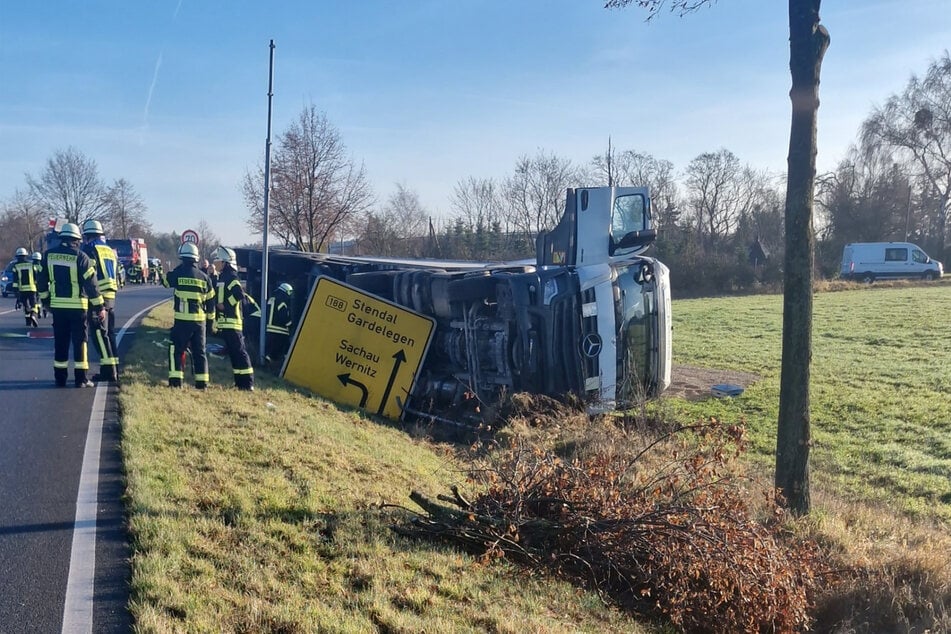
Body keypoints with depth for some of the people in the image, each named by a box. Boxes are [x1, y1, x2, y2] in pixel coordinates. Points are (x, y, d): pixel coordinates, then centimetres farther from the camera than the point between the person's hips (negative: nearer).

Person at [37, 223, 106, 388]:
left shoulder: (48, 255, 3)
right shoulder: (80, 257, -10)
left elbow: (41, 280, 10)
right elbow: (91, 283, -11)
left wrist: (45, 300, 24)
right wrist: (99, 307, -6)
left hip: (57, 306, 4)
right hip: (77, 306, -4)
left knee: (60, 342, 11)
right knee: (79, 341, 4)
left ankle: (60, 377, 15)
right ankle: (81, 378, 3)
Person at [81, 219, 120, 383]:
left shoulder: (89, 250, -6)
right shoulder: (111, 251, 17)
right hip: (111, 297, 8)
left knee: (99, 334, -6)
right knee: (110, 333, 13)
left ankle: (109, 371, -10)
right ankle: (114, 370, 14)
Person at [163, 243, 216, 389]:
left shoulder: (178, 273, -6)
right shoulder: (204, 277, 5)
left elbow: (166, 282, 17)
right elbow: (210, 300, 10)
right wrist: (211, 318, 21)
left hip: (182, 320, -3)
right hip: (199, 320, 3)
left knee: (176, 349, 4)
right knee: (199, 351, 10)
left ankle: (175, 380, -3)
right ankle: (202, 382, 10)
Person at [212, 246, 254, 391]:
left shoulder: (231, 277, -11)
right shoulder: (221, 278, 19)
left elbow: (240, 294, -25)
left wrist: (226, 305, -17)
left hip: (232, 322, -10)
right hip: (224, 322, 10)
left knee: (239, 351, -10)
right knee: (232, 352, 12)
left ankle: (247, 383, -9)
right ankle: (239, 381, 17)